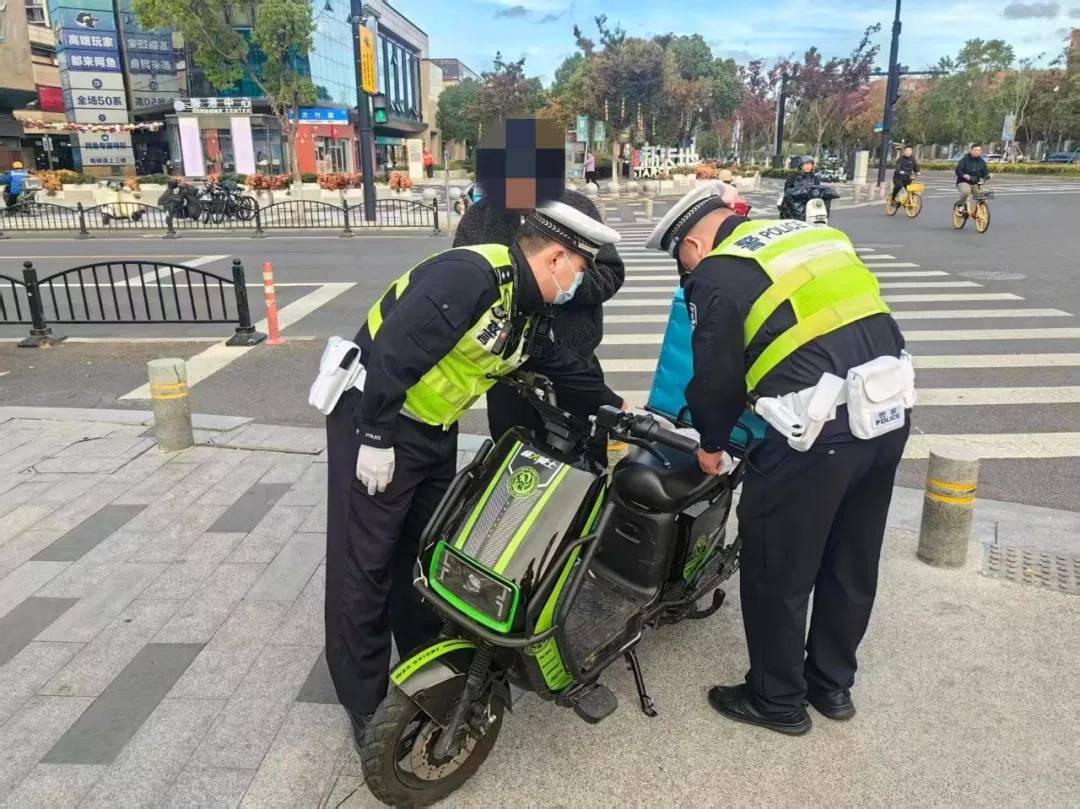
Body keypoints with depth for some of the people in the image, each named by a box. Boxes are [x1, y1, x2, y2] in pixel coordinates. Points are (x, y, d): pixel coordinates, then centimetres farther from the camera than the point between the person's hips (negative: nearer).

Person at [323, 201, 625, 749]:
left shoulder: (527, 314, 7)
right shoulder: (470, 274, -24)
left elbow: (565, 366, 21)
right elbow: (395, 350, -28)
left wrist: (618, 406, 24)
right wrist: (376, 437, -24)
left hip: (434, 432, 10)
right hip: (373, 420, -9)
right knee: (364, 563, 0)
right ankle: (366, 706, 13)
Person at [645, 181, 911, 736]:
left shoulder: (717, 275, -3)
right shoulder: (816, 234, 17)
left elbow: (716, 374, 0)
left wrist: (712, 443, 17)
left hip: (818, 432, -8)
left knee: (777, 570, 11)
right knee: (852, 562, 21)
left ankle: (778, 700, 28)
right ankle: (832, 684, 40)